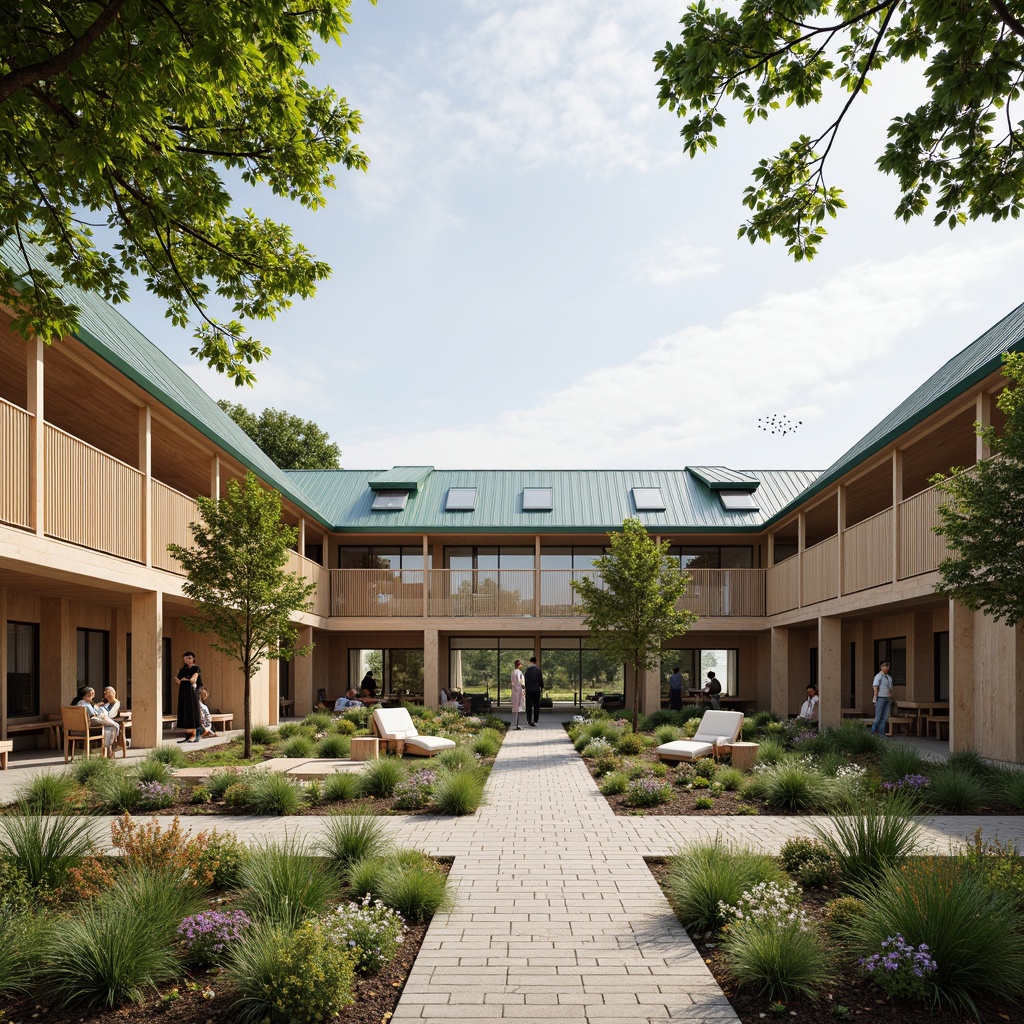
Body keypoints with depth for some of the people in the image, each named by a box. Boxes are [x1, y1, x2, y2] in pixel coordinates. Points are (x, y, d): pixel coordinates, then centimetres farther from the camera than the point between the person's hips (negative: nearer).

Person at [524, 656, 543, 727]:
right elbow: (540, 679, -1)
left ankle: (529, 720, -1)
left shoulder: (528, 670, -7)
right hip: (537, 690, 0)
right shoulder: (538, 670, -6)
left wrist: (525, 687, 8)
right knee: (536, 706, 9)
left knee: (529, 706, 5)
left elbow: (525, 679, -3)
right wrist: (542, 686, 14)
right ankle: (535, 720, 7)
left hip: (529, 689, 0)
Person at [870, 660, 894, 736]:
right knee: (878, 717, -7)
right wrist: (875, 699, -16)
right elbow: (875, 688, -10)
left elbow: (890, 689, 20)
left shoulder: (889, 677, 17)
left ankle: (881, 734, 6)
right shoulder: (878, 676, -5)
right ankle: (872, 732, 2)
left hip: (887, 699, 7)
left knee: (885, 717, 3)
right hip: (880, 698, -7)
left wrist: (891, 700, 13)